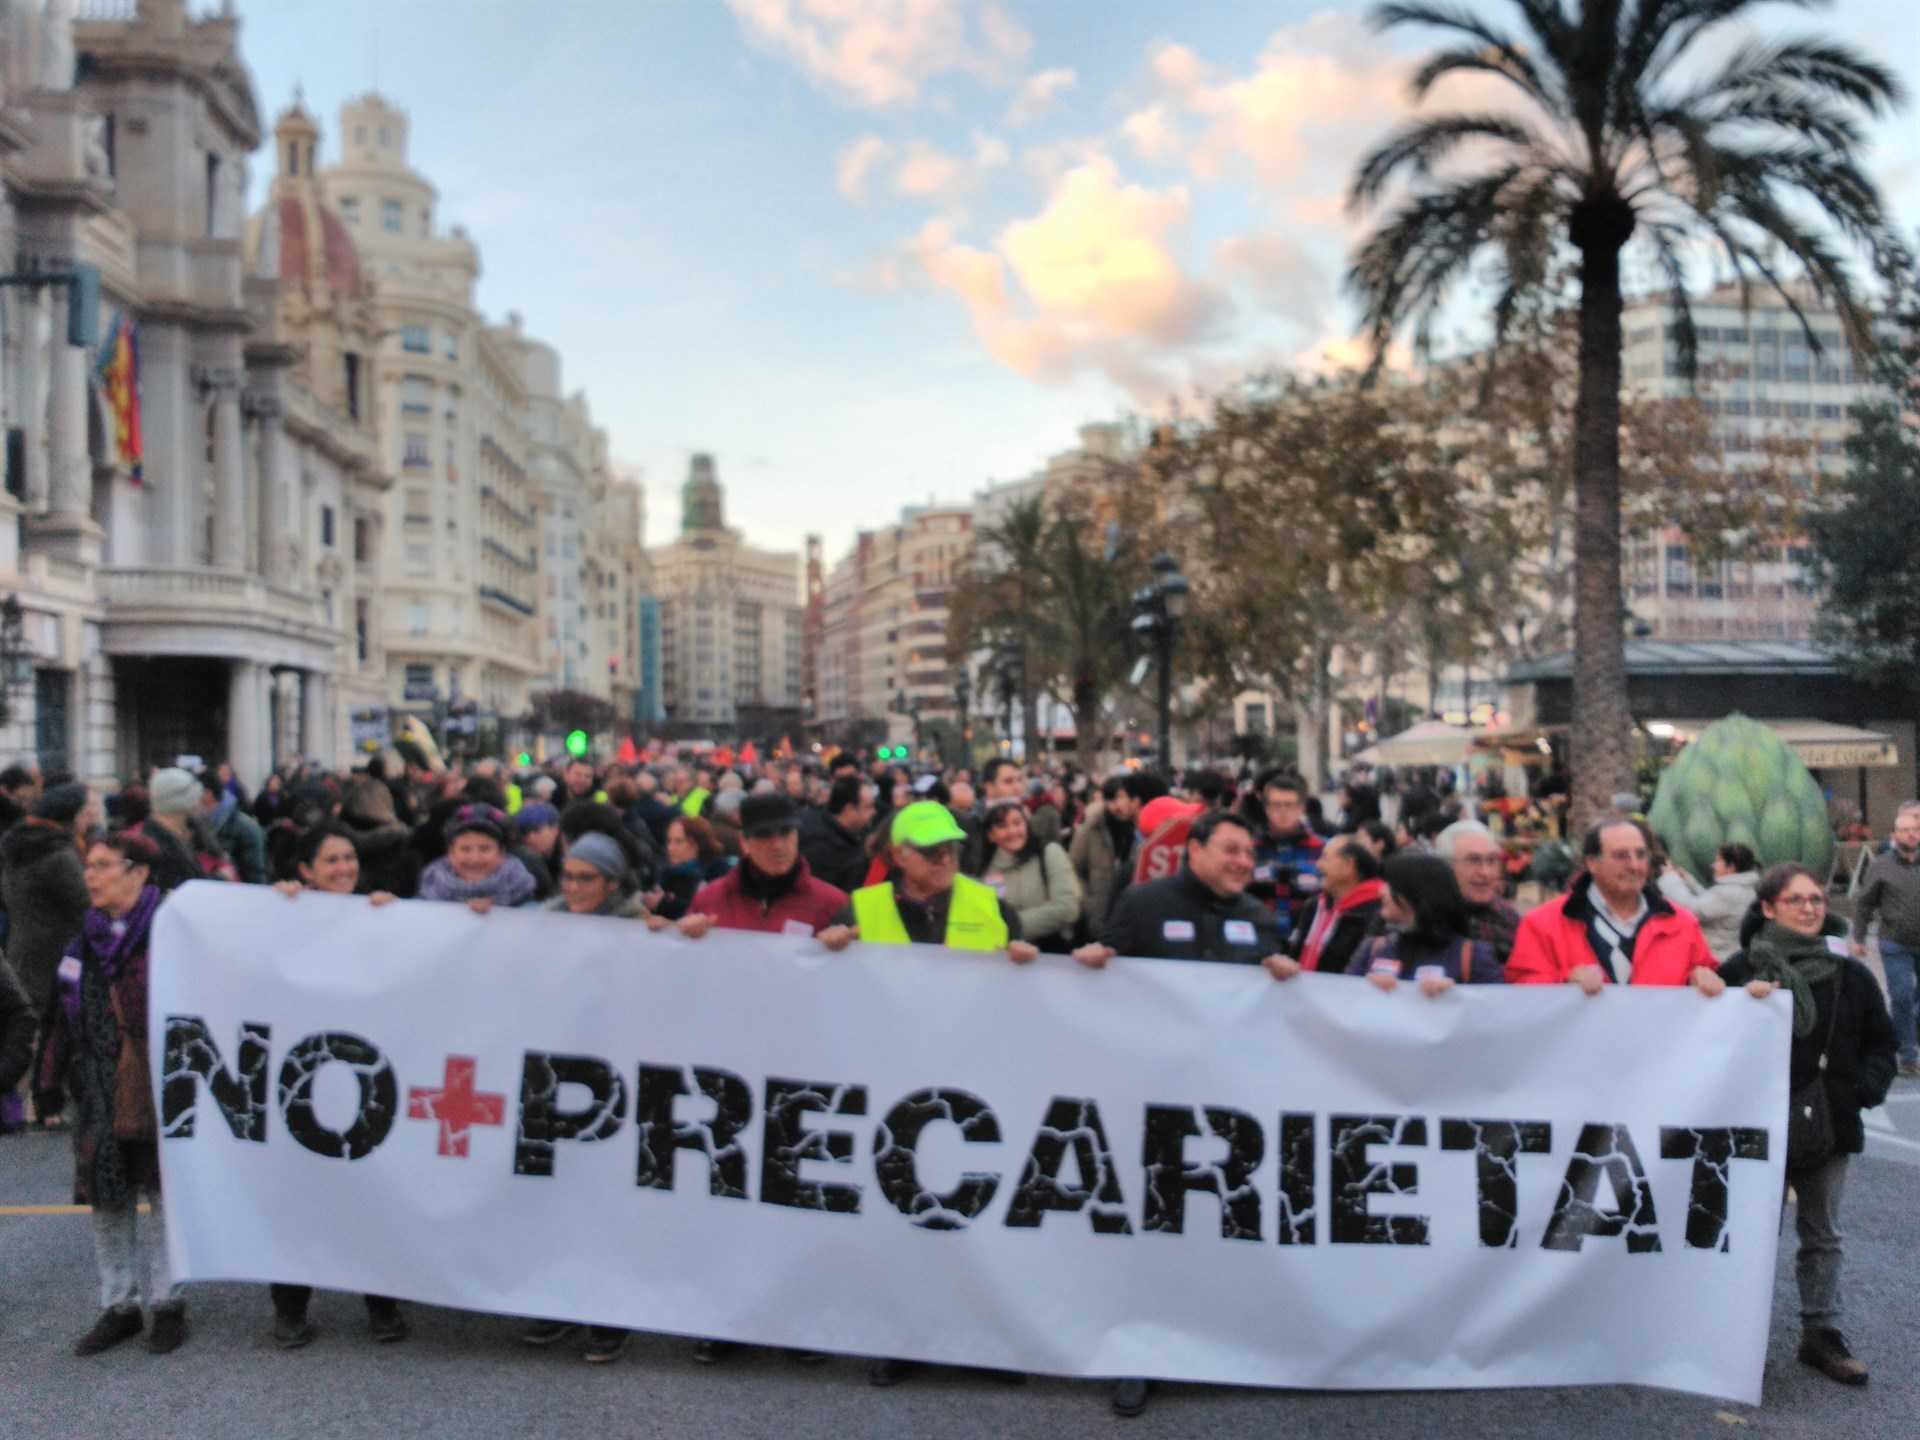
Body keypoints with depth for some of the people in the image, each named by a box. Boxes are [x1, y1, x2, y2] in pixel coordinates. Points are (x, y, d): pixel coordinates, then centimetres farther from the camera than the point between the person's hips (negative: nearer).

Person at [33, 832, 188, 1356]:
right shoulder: (86, 938, 9)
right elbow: (64, 1013, 13)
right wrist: (49, 1077, 10)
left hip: (162, 1090, -6)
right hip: (100, 1092, 6)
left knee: (165, 1194, 6)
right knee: (106, 1198, 11)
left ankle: (167, 1303, 19)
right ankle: (119, 1307, 23)